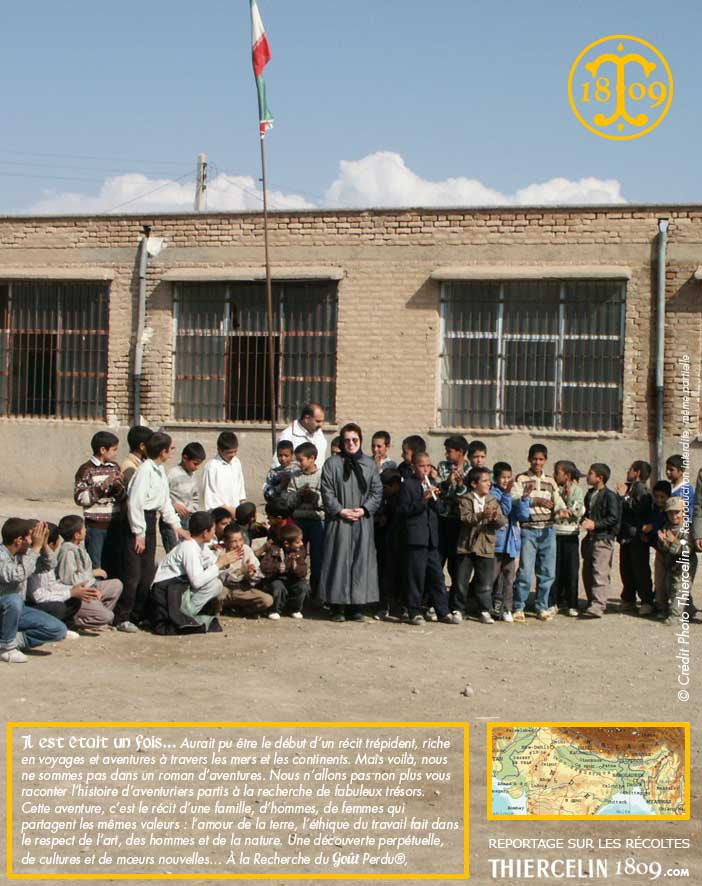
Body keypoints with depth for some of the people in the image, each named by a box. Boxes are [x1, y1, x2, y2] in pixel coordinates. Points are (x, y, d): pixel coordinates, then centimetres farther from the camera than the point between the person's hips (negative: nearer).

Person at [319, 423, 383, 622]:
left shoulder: (370, 464, 9)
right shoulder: (332, 463, 2)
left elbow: (377, 492, 7)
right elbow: (327, 493, -2)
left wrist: (364, 509, -7)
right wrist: (341, 510, -12)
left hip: (363, 521, 2)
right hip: (339, 521, -2)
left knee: (361, 562, 1)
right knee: (339, 561, -3)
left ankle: (356, 606, 7)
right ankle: (338, 607, 2)